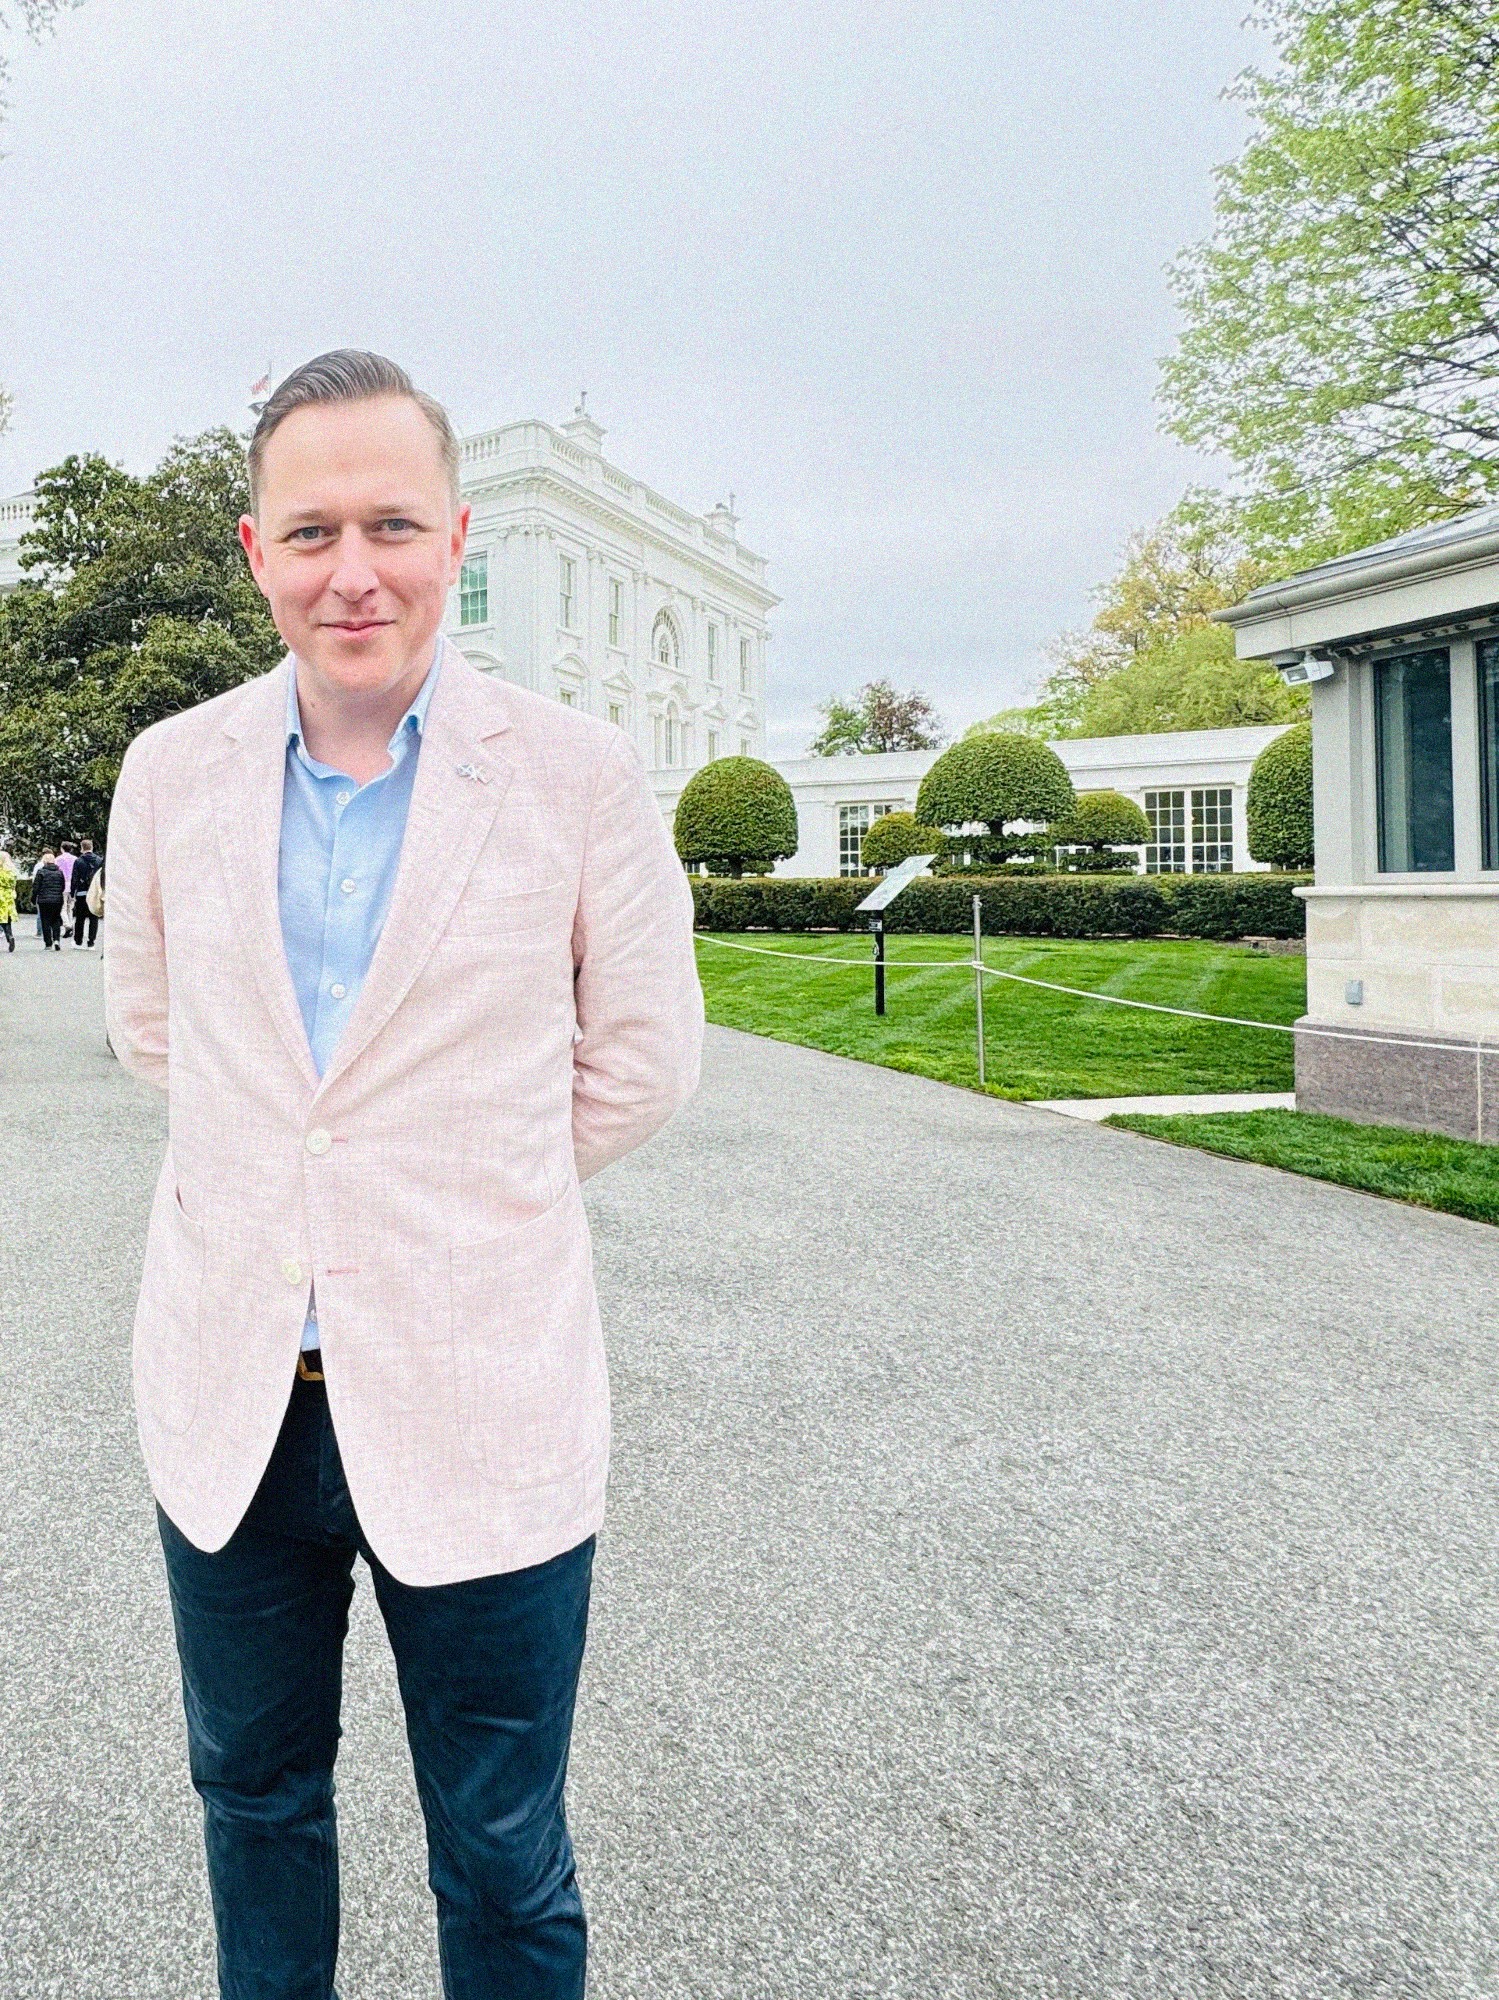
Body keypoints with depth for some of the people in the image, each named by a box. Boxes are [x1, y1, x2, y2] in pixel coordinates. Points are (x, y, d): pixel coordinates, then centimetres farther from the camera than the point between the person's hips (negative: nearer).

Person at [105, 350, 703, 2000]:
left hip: (477, 1408, -3)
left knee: (503, 1865, 15)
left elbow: (638, 1067, -1)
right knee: (254, 1800, 25)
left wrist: (457, 1194, 4)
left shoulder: (580, 775, -9)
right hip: (227, 1401, 4)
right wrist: (290, 1163, 9)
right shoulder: (174, 769, 0)